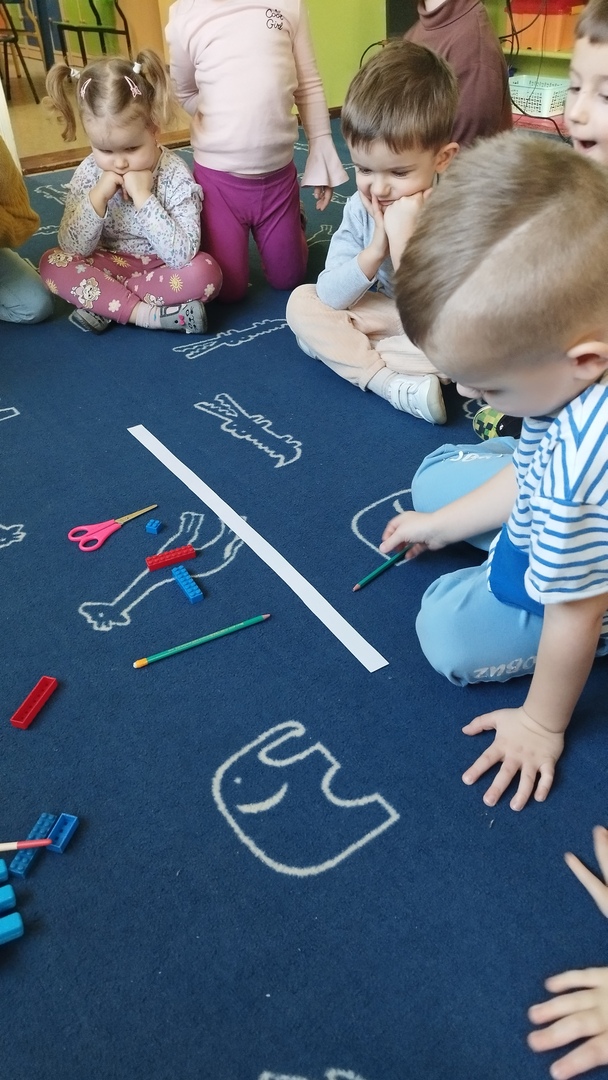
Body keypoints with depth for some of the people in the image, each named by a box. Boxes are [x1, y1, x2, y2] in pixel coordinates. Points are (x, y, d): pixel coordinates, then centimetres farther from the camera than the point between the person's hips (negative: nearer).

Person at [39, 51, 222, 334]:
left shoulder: (175, 175, -19)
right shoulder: (88, 173, -10)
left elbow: (182, 255, -29)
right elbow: (72, 249, -13)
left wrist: (143, 197, -33)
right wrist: (97, 197, -26)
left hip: (161, 269, -2)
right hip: (110, 265, 3)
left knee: (205, 273, -31)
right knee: (52, 263, -19)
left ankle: (103, 304, -20)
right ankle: (146, 314, -26)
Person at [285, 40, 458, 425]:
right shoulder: (361, 207, -12)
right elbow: (330, 297, -15)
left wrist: (402, 238, -38)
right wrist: (374, 251, -30)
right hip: (384, 311, 4)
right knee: (302, 302, -12)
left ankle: (352, 354, -20)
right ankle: (393, 384, -26)